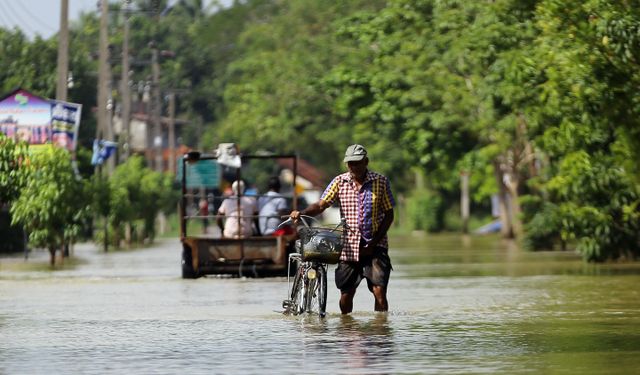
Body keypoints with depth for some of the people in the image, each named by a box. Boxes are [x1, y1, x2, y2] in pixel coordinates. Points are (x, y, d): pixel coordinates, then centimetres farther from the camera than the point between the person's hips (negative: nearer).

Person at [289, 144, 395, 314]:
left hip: (374, 245, -2)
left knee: (379, 291, -13)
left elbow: (389, 215, 1)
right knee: (346, 293, 5)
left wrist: (374, 243, -9)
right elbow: (321, 205, -4)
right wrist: (302, 213, -25)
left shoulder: (380, 181, -1)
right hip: (348, 247, 2)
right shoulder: (340, 182, 3)